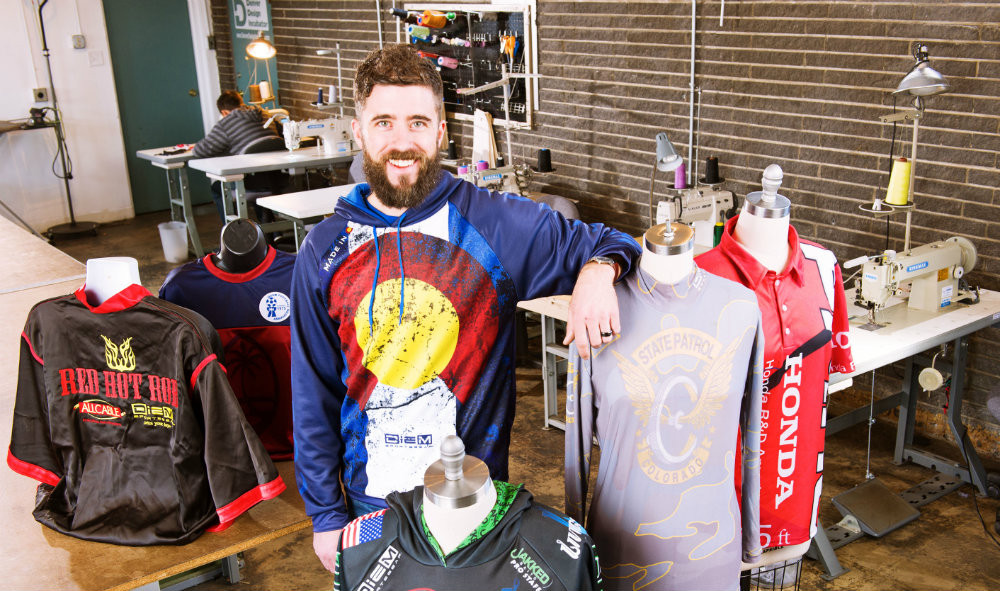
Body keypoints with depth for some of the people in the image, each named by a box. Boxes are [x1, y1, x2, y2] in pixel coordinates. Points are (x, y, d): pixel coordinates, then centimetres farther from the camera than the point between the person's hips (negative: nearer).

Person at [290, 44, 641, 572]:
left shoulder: (496, 223, -10)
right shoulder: (324, 251, -3)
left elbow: (603, 244, 3)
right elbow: (313, 394, 3)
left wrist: (597, 270, -22)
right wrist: (325, 513, 4)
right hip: (370, 498, 2)